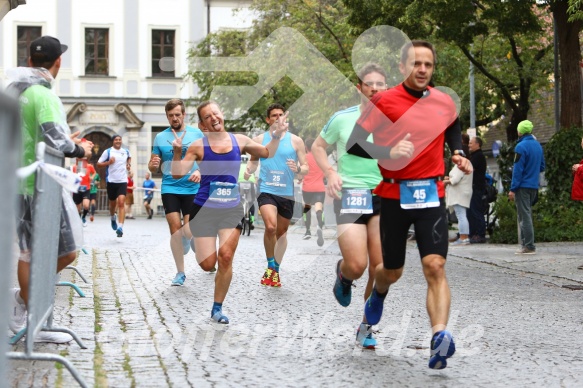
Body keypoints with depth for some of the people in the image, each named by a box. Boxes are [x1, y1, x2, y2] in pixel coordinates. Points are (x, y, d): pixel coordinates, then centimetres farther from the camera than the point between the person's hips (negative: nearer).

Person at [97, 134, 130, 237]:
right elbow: (98, 164, -2)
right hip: (111, 181, -1)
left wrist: (129, 164, 13)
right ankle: (113, 218, 48)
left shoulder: (126, 152, 8)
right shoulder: (108, 152, -2)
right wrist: (108, 162, -17)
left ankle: (120, 227, -22)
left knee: (121, 202, -15)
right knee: (112, 203, 14)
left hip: (122, 181, 1)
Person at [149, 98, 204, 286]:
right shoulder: (160, 137, 6)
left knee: (189, 229, -8)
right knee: (175, 227, -8)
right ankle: (180, 272, 0)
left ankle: (187, 240, 31)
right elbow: (153, 167, 9)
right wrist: (153, 165, -15)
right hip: (170, 188, 1)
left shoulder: (196, 134, 3)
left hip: (192, 188, -1)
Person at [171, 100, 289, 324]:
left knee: (226, 257, -11)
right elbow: (177, 174, -7)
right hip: (204, 209, -2)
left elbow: (267, 153, 19)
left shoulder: (239, 141, 5)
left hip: (232, 209, 2)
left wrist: (276, 136, 1)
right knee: (208, 264, -3)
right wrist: (177, 152, -23)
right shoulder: (199, 146, -5)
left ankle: (217, 308, 3)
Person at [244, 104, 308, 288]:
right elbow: (253, 161, 17)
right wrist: (249, 169, -6)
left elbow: (305, 168, 6)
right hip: (266, 190, -2)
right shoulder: (259, 139, 5)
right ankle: (270, 267, -5)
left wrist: (298, 169, -17)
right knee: (270, 227, -24)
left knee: (282, 232, 13)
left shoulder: (295, 141, 4)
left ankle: (276, 269, 31)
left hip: (287, 193, 2)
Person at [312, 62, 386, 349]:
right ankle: (343, 274, 25)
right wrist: (331, 173, 1)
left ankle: (366, 327, 15)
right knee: (357, 265, -15)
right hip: (350, 195, -2)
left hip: (384, 196, 2)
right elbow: (318, 147, 17)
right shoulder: (343, 118, 3)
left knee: (380, 267, -3)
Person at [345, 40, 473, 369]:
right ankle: (379, 294, 49)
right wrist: (389, 152, -25)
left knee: (435, 267, -16)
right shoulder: (383, 101, -7)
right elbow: (354, 145, -9)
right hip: (395, 196, -1)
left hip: (432, 195, 1)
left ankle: (440, 337, -28)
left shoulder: (444, 102, 4)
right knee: (393, 271, 13)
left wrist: (459, 153, 8)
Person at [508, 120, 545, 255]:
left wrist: (513, 189, -14)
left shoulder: (521, 147, -14)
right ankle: (525, 243, 19)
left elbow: (517, 169, -16)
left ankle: (529, 246, -7)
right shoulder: (538, 145, 9)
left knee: (524, 216, -5)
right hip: (534, 186, 8)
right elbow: (542, 167, 16)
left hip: (523, 186, -7)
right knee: (526, 215, 16)